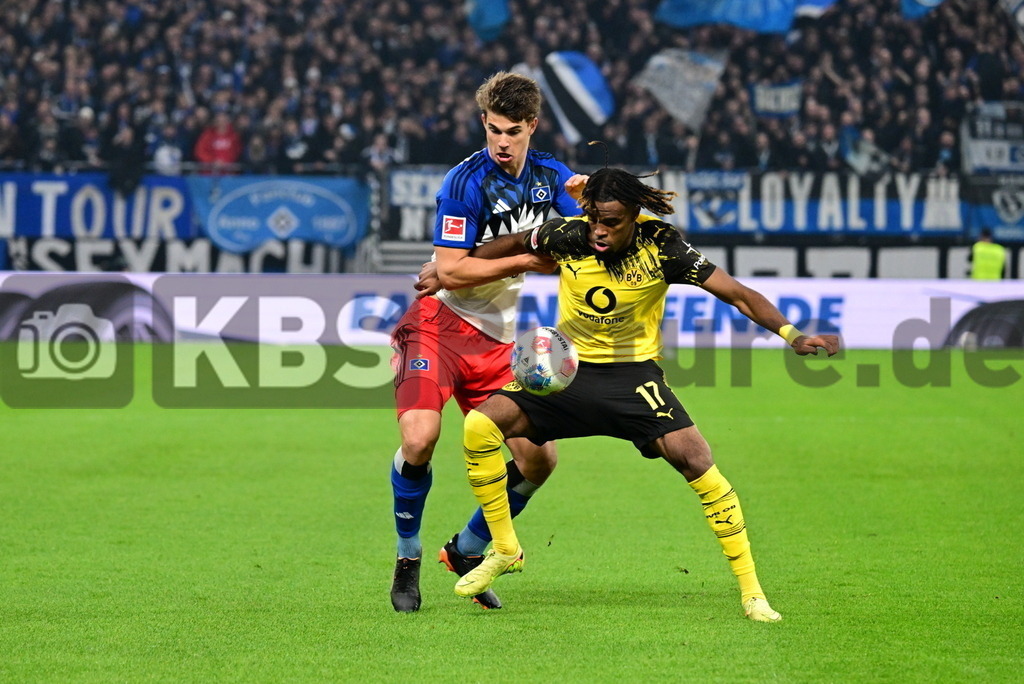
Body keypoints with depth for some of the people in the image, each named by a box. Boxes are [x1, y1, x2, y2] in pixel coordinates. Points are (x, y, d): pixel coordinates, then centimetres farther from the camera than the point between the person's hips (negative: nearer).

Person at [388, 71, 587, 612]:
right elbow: (450, 271, -19)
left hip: (498, 339, 6)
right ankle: (407, 562, -4)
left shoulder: (550, 177, 4)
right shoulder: (465, 183, -16)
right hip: (439, 324, -6)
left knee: (538, 459, -1)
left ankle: (467, 551, 20)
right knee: (419, 439, -26)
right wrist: (526, 260, -20)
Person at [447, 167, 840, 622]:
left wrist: (791, 335, -27)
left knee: (693, 456, -23)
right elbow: (514, 246, 10)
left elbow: (737, 294, -15)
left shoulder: (661, 246, -16)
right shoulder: (569, 236, -12)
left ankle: (750, 589, -10)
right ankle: (504, 550, 3)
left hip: (633, 372, -2)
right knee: (480, 425, -18)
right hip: (569, 369, 2)